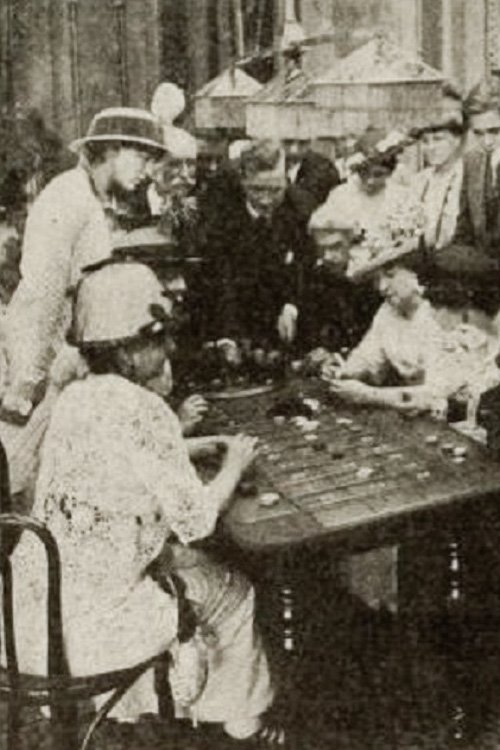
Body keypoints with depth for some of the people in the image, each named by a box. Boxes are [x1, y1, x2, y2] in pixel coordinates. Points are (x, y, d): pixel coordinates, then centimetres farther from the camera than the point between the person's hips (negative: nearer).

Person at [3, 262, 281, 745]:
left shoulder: (76, 397, 4)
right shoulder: (141, 410, -21)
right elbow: (196, 519, -15)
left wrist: (184, 448, 16)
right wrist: (234, 465, 2)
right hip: (83, 626, -8)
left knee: (188, 564, 27)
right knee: (231, 596, 15)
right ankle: (243, 724, 37)